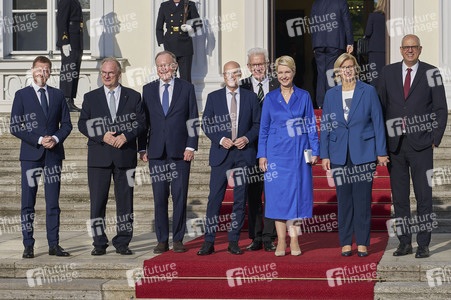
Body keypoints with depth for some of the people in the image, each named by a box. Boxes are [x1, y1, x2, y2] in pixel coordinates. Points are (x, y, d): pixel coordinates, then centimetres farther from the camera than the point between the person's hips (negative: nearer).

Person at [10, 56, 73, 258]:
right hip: (31, 154, -2)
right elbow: (15, 127, -2)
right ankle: (28, 245, 5)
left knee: (53, 202, 4)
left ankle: (54, 245, 8)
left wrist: (56, 138, -7)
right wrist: (39, 140, -11)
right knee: (28, 202, -1)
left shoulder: (57, 95, 12)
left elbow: (66, 124, 13)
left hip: (54, 154, 2)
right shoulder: (22, 95, 3)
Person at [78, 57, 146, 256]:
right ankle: (99, 244, 7)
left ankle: (122, 243, 10)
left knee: (125, 200, 2)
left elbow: (141, 122, 3)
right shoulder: (91, 98, 10)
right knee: (97, 200, -1)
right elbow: (82, 124, 3)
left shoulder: (133, 97, 8)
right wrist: (102, 136, -12)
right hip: (99, 156, 0)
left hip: (125, 155, 0)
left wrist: (126, 136, -14)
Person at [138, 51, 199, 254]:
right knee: (159, 198, 3)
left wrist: (191, 146, -5)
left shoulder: (186, 88, 5)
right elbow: (144, 121, 11)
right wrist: (142, 148, 3)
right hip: (156, 153, 2)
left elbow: (193, 120, 3)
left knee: (180, 197, 1)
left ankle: (178, 239, 9)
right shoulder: (148, 90, 11)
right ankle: (162, 240, 10)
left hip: (180, 152, -2)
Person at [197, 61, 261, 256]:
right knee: (215, 197, -4)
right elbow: (206, 124, 5)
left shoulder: (250, 97, 8)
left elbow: (257, 124, 8)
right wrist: (220, 139, -9)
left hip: (243, 154, 1)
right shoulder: (213, 97, 7)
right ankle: (209, 242, 1)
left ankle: (233, 242, 9)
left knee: (240, 199, 2)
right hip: (221, 153, -1)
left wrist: (247, 138, -10)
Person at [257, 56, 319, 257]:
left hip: (299, 151, 0)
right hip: (277, 150, 0)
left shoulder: (304, 96, 5)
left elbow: (311, 125, 7)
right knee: (278, 192, -2)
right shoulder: (270, 98, 6)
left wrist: (314, 150, 0)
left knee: (298, 190, 0)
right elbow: (264, 127, 8)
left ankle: (294, 240, 9)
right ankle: (281, 241, 4)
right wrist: (262, 155, 2)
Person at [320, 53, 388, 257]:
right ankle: (345, 242, 11)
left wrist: (381, 152, -3)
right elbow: (325, 126, 10)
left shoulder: (368, 91, 1)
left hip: (363, 153, -2)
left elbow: (378, 122, 1)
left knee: (363, 198, -1)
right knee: (344, 199, 4)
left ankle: (362, 242, 6)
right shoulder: (331, 95, 8)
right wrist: (324, 155, 3)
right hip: (339, 154, 2)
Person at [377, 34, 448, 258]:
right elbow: (380, 106, 11)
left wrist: (435, 139, -4)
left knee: (424, 196, -1)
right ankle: (404, 242, 15)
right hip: (394, 145, 2)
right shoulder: (388, 72, 8)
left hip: (421, 145, -2)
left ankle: (423, 244, 6)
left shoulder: (431, 73, 2)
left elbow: (441, 109, 3)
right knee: (399, 196, 6)